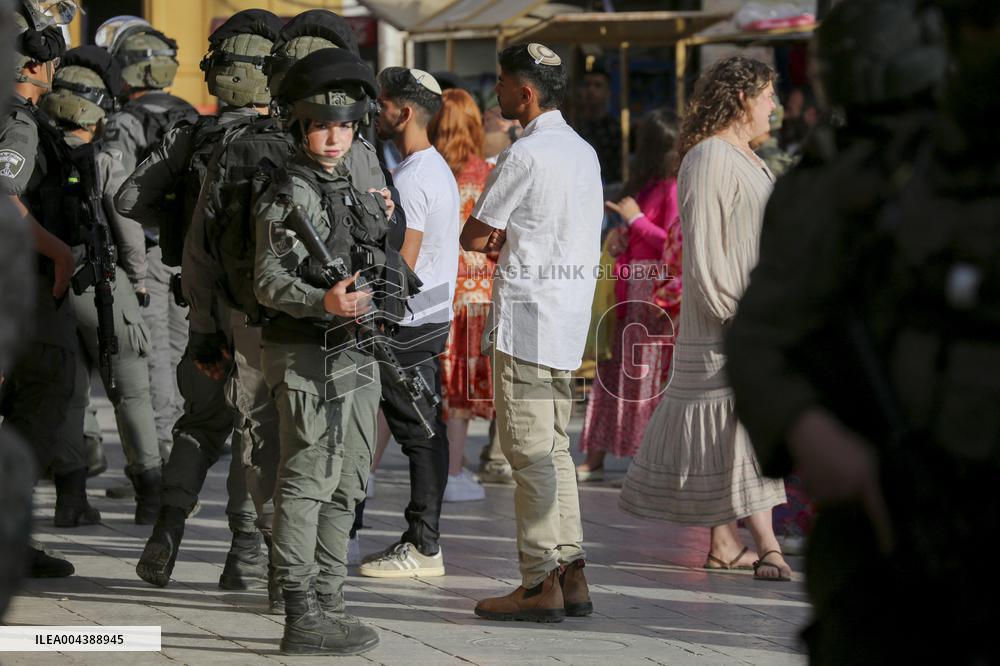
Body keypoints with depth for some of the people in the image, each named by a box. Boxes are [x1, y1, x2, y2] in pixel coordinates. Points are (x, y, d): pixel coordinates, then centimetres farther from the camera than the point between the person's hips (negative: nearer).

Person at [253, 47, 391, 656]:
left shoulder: (350, 189, 15)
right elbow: (270, 280, -18)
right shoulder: (290, 193, -11)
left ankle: (329, 604, 20)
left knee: (347, 486, 13)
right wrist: (323, 302, -32)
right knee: (308, 481, -9)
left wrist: (379, 220, 23)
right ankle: (302, 617, -8)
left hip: (355, 354, 9)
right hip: (308, 355, -9)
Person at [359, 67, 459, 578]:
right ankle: (422, 539, 14)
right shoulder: (437, 168, 16)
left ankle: (423, 547, -3)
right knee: (426, 432, 10)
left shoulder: (410, 179, -16)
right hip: (435, 313, 10)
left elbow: (402, 262, -20)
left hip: (409, 323, -10)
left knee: (418, 433, -6)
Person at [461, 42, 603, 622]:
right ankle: (571, 573, 12)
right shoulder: (583, 152, 13)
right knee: (555, 447, 13)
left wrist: (493, 238, 13)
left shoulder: (525, 156, -14)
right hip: (570, 315, 9)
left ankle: (540, 585, -6)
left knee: (530, 452, -6)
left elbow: (473, 238, -9)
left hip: (526, 314, -9)